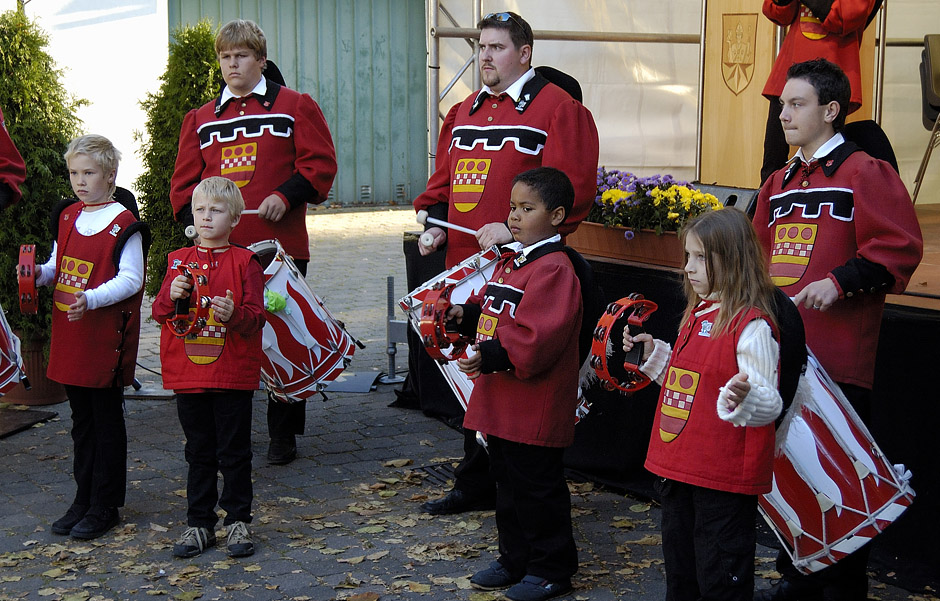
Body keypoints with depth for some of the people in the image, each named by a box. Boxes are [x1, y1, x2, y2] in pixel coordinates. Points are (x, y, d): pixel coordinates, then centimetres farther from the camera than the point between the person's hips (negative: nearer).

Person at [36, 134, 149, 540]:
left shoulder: (123, 225, -11)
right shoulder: (66, 217, 11)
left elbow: (131, 280, -16)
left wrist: (91, 298, -28)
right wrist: (41, 273, -1)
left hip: (107, 337, -7)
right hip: (69, 337, 7)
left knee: (107, 421, 2)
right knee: (81, 421, 15)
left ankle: (105, 506, 10)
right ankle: (83, 500, 24)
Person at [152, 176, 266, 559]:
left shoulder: (245, 262, -1)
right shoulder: (179, 261, 9)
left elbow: (257, 316, -7)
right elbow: (159, 313, 6)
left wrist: (234, 314, -27)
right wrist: (171, 296, -14)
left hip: (233, 374, -3)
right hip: (188, 374, 3)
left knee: (234, 452, 3)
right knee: (199, 452, 11)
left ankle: (238, 521, 14)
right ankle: (199, 524, 19)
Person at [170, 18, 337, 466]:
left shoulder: (294, 107, 6)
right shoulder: (201, 119, 16)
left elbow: (320, 164, -2)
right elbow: (185, 181, 15)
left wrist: (287, 195, -15)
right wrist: (193, 220, -2)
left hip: (280, 245, -3)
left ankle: (283, 436, 12)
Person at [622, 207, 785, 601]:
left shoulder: (753, 326, -17)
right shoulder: (698, 314, 11)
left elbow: (768, 404, -21)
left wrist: (742, 398, -42)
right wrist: (652, 354, 16)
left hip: (724, 479, -9)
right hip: (677, 468, 9)